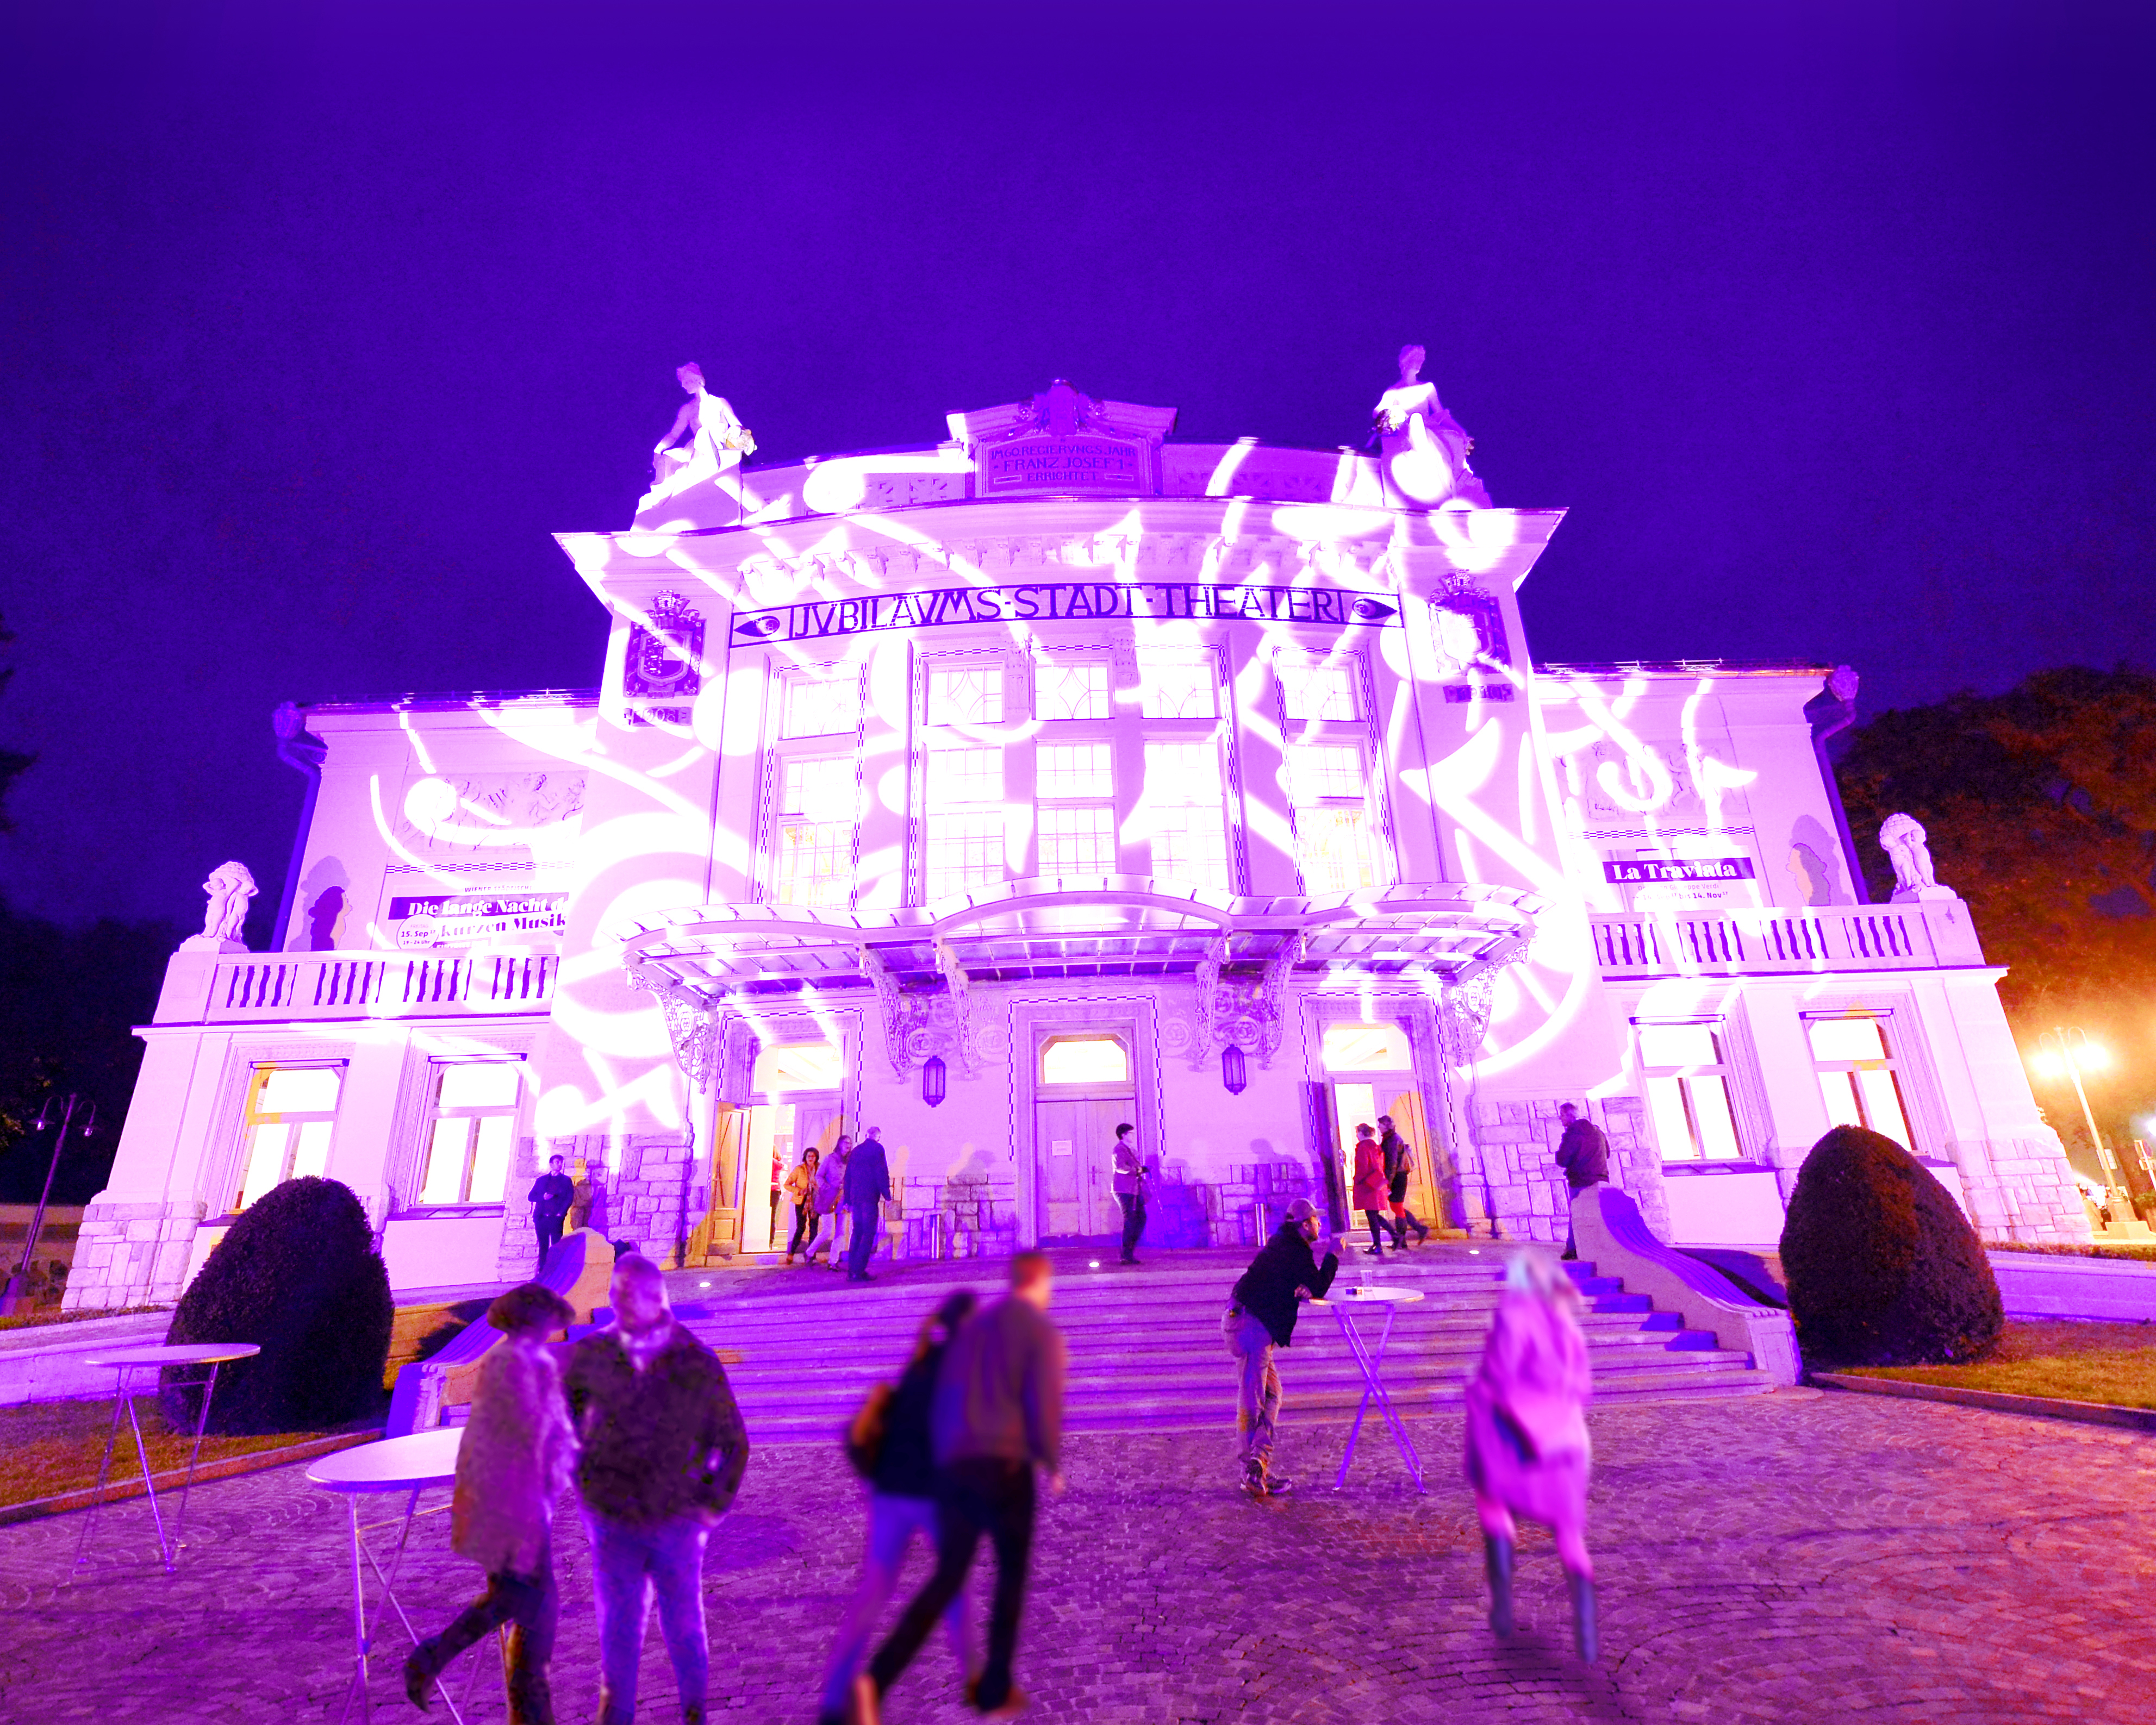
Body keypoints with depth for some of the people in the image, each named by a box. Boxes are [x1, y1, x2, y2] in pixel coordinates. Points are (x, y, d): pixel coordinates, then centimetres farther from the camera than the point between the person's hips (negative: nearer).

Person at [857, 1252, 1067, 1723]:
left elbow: (942, 1400, 15)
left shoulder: (973, 1327, 16)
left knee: (946, 1579, 11)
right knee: (1012, 1576, 16)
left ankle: (877, 1678, -4)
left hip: (955, 1468, 5)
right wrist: (1054, 1466, 5)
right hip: (1005, 1468, -5)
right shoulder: (1043, 1332, -4)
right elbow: (1044, 1407, -11)